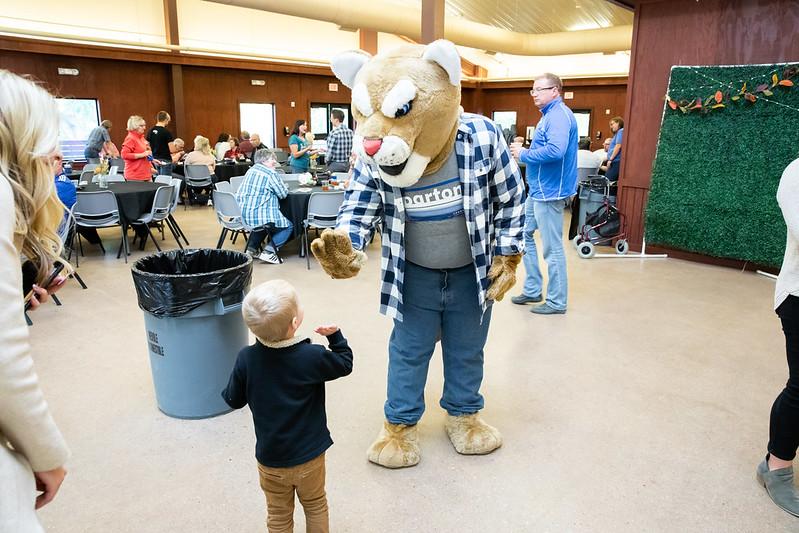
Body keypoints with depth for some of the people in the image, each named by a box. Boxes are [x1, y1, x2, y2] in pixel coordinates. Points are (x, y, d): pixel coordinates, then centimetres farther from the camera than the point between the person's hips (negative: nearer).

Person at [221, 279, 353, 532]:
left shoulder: (246, 359, -17)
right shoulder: (312, 356, -24)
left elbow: (234, 400, -3)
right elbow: (344, 364, -5)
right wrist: (335, 336, 0)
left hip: (270, 459, 2)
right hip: (309, 456, -1)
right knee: (315, 507, 24)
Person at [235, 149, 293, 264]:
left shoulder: (250, 171, 14)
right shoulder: (270, 173, -10)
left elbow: (238, 195, 19)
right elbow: (283, 193, -4)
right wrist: (284, 187, 17)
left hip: (244, 216, 8)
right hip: (261, 215, -8)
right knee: (288, 226, 7)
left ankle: (252, 248, 27)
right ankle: (269, 252, -6)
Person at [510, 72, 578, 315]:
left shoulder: (559, 115, -16)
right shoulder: (549, 115, 17)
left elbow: (555, 150, -31)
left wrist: (523, 154, -18)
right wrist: (524, 150, 6)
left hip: (549, 192, -11)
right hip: (537, 190, 11)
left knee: (552, 248, -2)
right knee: (525, 236, 17)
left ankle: (556, 302, 9)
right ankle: (533, 290, 27)